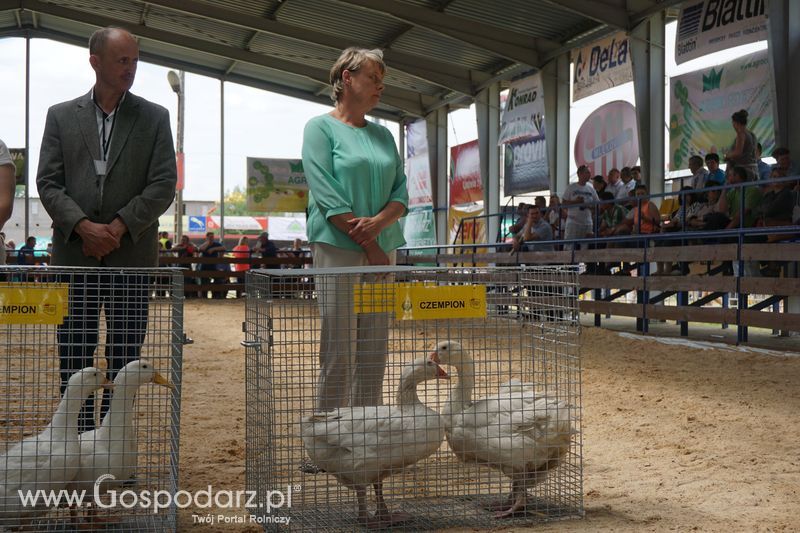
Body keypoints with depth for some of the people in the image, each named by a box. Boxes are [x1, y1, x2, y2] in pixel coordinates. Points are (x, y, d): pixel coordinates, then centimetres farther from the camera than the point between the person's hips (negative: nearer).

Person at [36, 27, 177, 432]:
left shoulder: (154, 118, 7)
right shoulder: (61, 116, 8)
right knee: (74, 355, 3)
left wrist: (119, 227, -11)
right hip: (74, 252, 1)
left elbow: (164, 185, 0)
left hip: (131, 253, 0)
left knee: (125, 357, 3)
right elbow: (48, 183, 2)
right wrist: (84, 227, -13)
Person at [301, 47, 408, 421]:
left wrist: (379, 222, -10)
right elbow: (326, 193, -9)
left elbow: (401, 190, 11)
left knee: (374, 351, 6)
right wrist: (368, 245, -12)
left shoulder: (382, 135, 18)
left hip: (382, 249, 6)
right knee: (339, 349, -5)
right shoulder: (321, 128, 1)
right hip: (338, 249, -6)